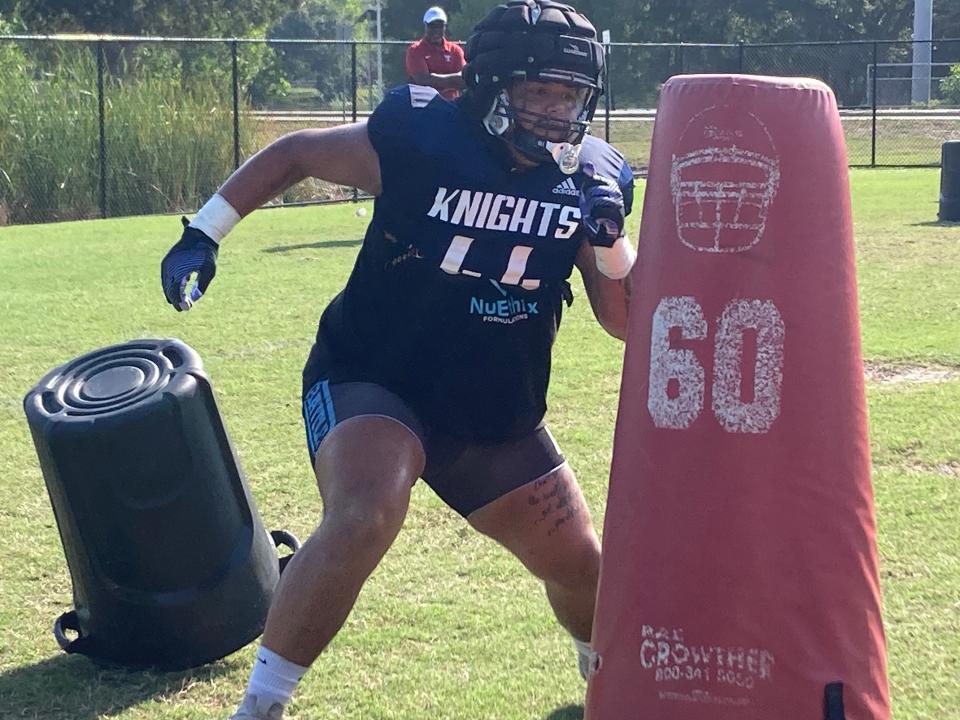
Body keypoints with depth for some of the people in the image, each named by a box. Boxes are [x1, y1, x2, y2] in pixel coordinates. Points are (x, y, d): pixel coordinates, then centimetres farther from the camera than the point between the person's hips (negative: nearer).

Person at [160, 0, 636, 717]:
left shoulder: (591, 179, -4)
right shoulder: (417, 137, -16)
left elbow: (627, 321, -2)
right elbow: (294, 153, -1)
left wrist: (610, 240, -20)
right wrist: (203, 234, -5)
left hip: (500, 415, 5)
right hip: (372, 382, -5)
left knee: (582, 568, 11)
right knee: (364, 519, -33)